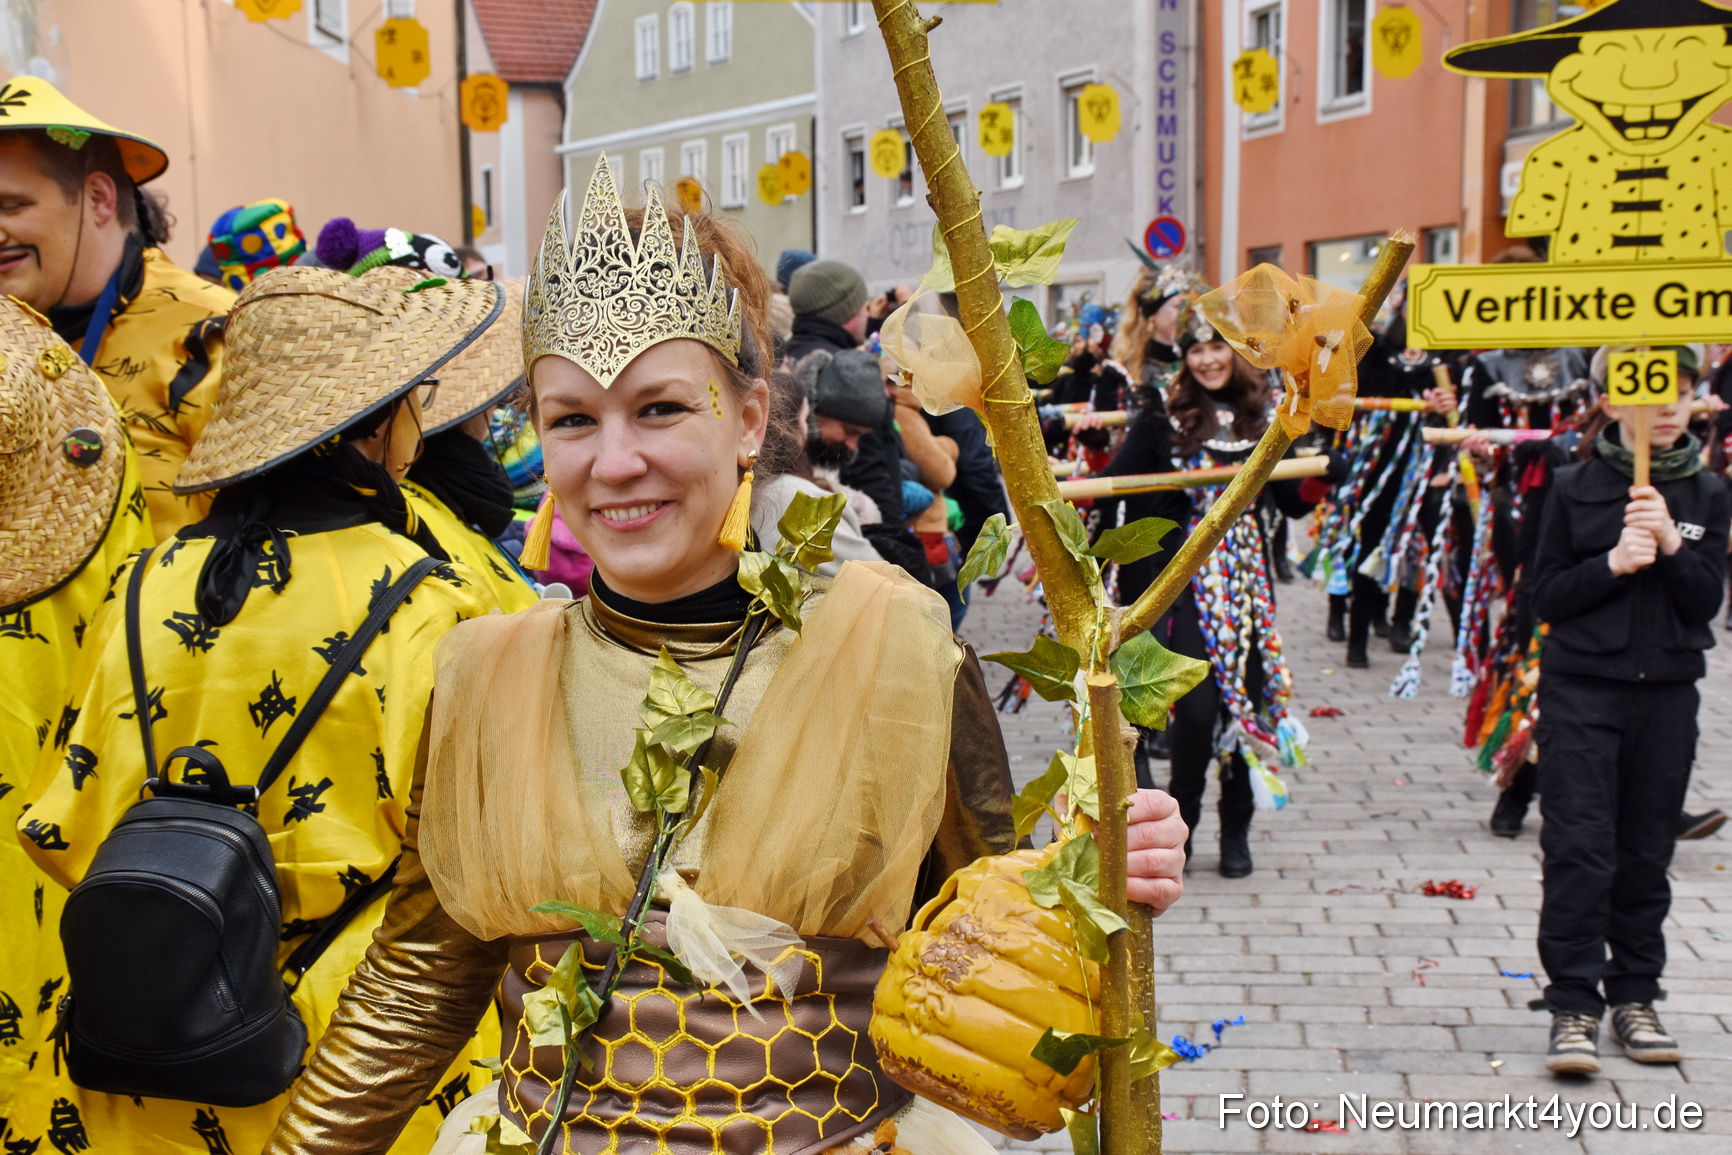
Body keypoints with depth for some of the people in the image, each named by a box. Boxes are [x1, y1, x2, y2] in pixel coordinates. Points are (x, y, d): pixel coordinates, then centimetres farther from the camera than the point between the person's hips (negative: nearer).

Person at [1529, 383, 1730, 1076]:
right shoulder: (1575, 488, 0)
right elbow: (1546, 597, -3)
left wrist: (1670, 544, -17)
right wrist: (1612, 563, -18)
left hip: (1667, 692, 2)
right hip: (1581, 688, -2)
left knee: (1646, 850, 9)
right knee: (1579, 847, -7)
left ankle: (1634, 998, 22)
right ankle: (1574, 1006, -2)